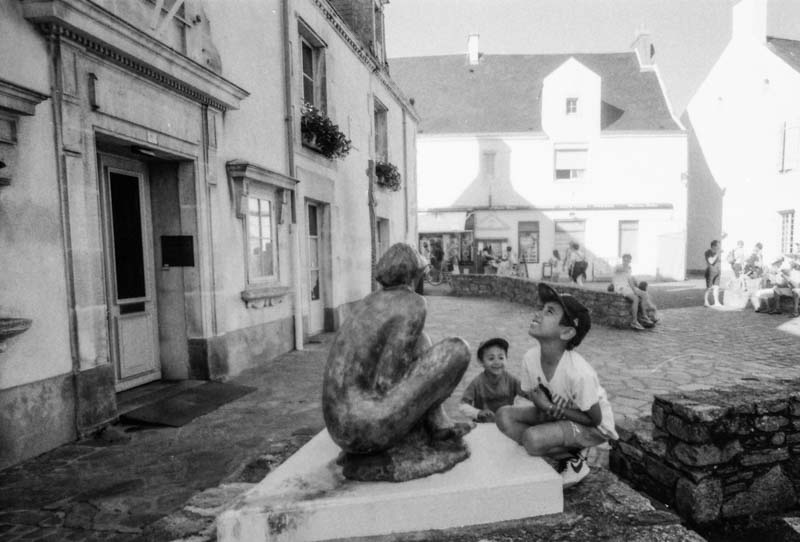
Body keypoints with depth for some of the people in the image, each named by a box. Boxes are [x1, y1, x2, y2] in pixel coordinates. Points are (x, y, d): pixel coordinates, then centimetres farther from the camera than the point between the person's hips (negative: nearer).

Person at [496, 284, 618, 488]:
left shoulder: (579, 373, -32)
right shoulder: (531, 357, -17)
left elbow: (594, 419, -18)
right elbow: (530, 394, 0)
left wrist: (554, 408, -27)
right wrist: (544, 405, -21)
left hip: (594, 428, -6)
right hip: (556, 415, 7)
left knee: (533, 439, -31)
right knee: (504, 416, -14)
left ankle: (575, 459, 0)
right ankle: (567, 453, -2)